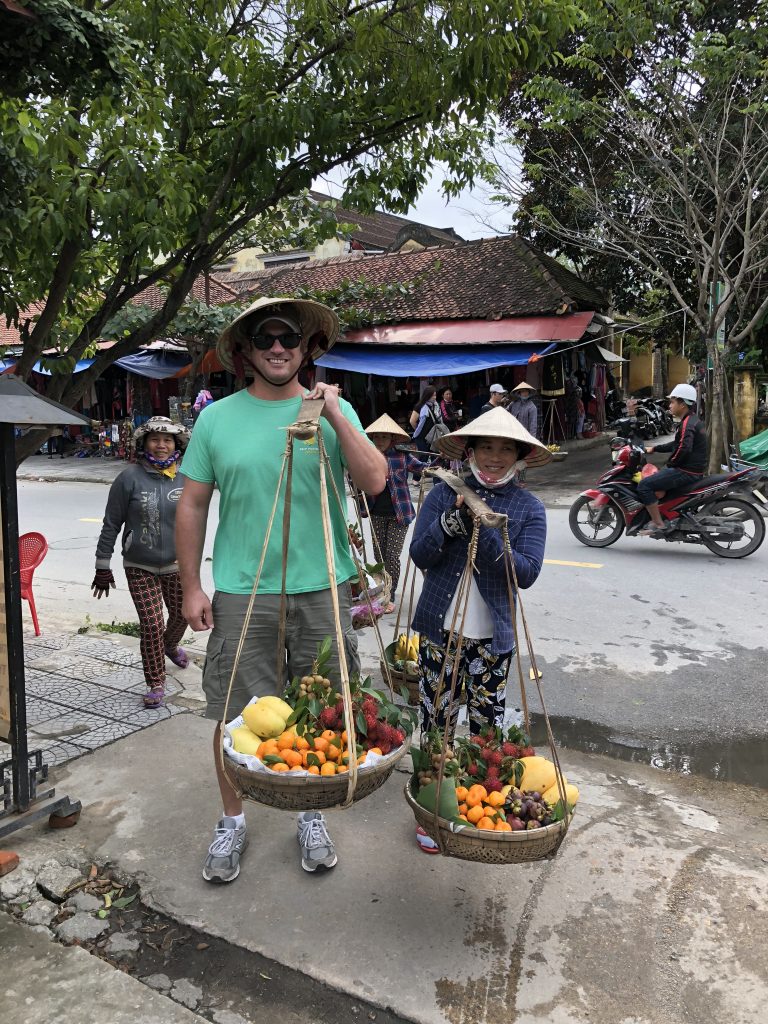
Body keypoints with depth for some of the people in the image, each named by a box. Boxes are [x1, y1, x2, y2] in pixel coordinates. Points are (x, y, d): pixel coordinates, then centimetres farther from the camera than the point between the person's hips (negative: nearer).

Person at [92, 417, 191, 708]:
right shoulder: (130, 478, -12)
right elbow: (111, 524, -6)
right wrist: (102, 565, -4)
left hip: (176, 564, 3)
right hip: (140, 567, -3)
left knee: (181, 614, 18)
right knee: (151, 625, -4)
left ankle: (170, 645, 53)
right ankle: (156, 684, 13)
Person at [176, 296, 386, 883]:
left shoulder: (334, 411, 3)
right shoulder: (217, 418, 2)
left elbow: (375, 481, -8)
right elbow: (192, 506, 5)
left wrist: (336, 417, -16)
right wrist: (192, 587, 1)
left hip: (321, 588, 1)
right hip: (241, 591, 0)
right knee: (234, 713, 8)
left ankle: (313, 818, 34)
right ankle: (232, 822, 32)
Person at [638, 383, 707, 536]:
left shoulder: (687, 423, -16)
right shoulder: (693, 420, 18)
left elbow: (684, 448, -28)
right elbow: (678, 443, 27)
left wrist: (670, 464, -13)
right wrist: (654, 448, 22)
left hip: (687, 472, -11)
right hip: (693, 469, 11)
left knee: (644, 485, -16)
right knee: (655, 476, 27)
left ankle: (660, 525, -18)